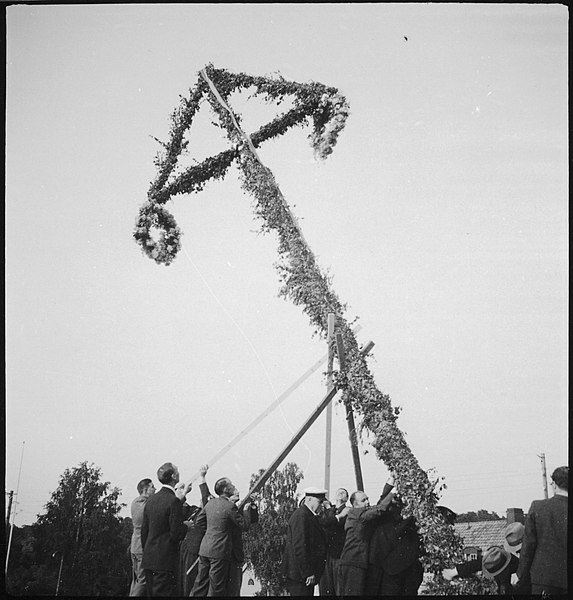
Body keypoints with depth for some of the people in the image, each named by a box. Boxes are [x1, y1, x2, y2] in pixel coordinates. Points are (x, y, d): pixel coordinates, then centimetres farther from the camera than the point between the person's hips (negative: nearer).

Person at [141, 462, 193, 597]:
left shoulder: (150, 500, 8)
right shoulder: (174, 501, -15)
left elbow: (144, 531, 13)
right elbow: (176, 535, -16)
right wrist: (186, 526, 3)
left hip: (148, 560, 7)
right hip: (165, 561, -7)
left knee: (151, 593, 12)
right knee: (164, 593, -4)